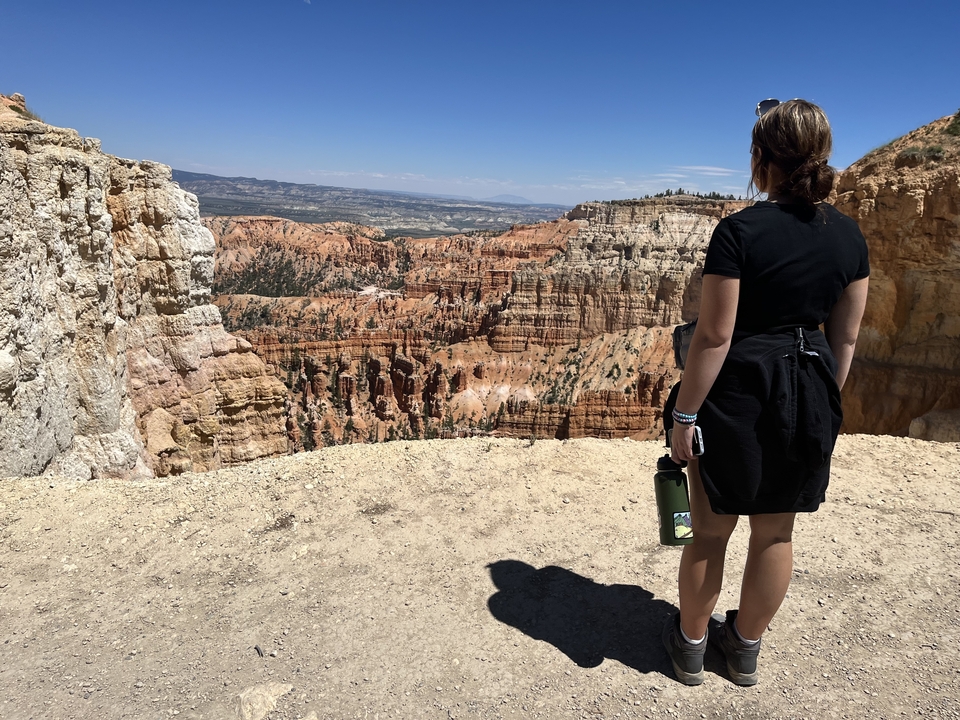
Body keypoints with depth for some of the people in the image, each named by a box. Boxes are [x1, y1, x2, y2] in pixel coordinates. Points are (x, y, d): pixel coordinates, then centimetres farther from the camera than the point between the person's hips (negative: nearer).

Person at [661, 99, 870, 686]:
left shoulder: (740, 231, -16)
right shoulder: (849, 235, 2)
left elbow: (714, 336, -17)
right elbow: (846, 338, 7)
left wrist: (685, 416, -9)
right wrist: (824, 402, 19)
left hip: (740, 393, -5)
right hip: (811, 394, 5)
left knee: (712, 531, 12)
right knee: (776, 532, 17)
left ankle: (691, 644, 31)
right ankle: (746, 647, 36)